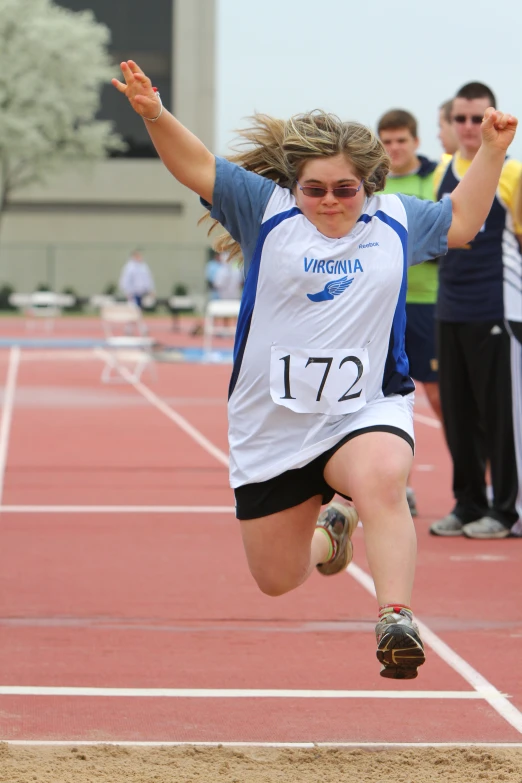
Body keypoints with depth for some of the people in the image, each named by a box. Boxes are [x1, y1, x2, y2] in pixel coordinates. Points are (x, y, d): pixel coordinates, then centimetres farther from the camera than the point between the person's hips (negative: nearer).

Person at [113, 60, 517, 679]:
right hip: (274, 427, 1)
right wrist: (154, 114, -24)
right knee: (276, 580, 13)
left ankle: (396, 622, -43)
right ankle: (328, 535, 49)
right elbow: (197, 168, -8)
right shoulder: (268, 210, -2)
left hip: (369, 411, -1)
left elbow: (461, 221, 21)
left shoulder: (395, 221, 6)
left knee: (381, 482, -39)